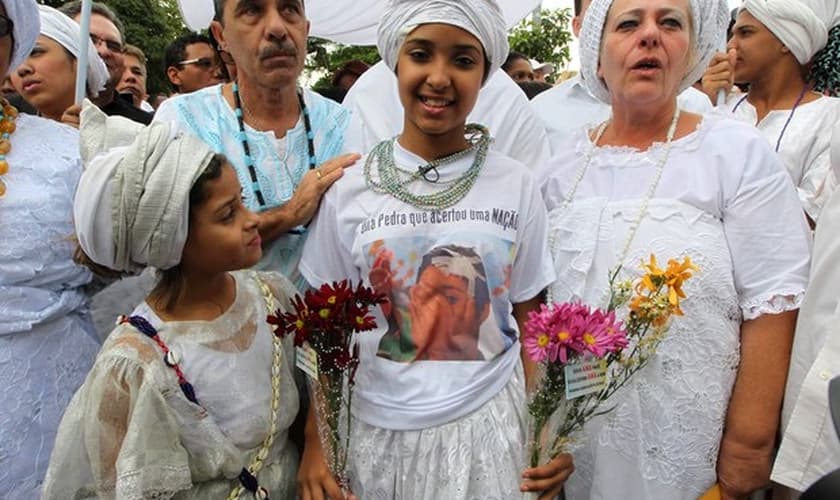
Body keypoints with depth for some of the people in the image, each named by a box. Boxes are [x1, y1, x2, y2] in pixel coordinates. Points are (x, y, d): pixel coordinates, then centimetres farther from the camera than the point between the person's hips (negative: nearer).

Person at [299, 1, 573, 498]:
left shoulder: (517, 185, -5)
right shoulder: (350, 191, -6)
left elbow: (530, 322, 2)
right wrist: (315, 443, -5)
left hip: (490, 428, 0)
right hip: (380, 432, 1)